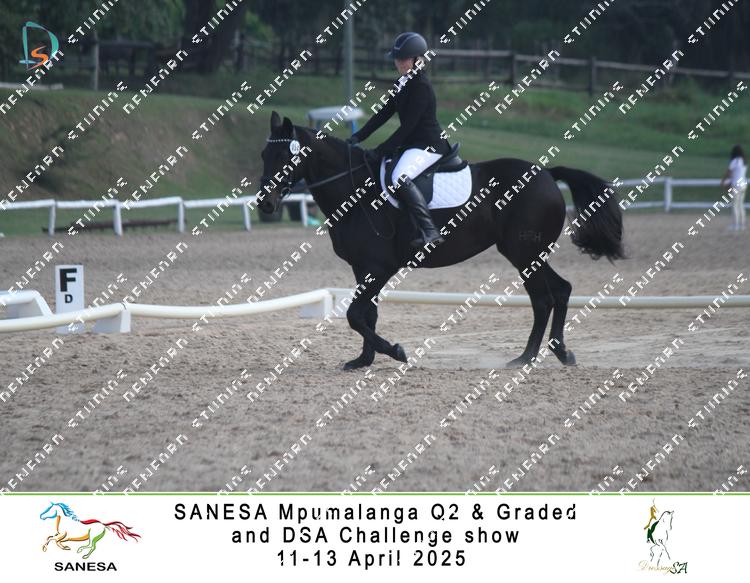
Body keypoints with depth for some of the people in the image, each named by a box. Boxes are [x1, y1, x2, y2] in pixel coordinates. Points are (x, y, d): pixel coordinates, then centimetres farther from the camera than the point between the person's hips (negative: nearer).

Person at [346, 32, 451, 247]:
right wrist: (359, 137, 6)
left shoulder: (421, 86, -17)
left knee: (400, 177, -33)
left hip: (429, 145, -11)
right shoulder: (402, 83, 12)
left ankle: (430, 231, -39)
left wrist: (380, 151, -20)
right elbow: (384, 113, 15)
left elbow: (407, 126, -21)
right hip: (411, 144, 11)